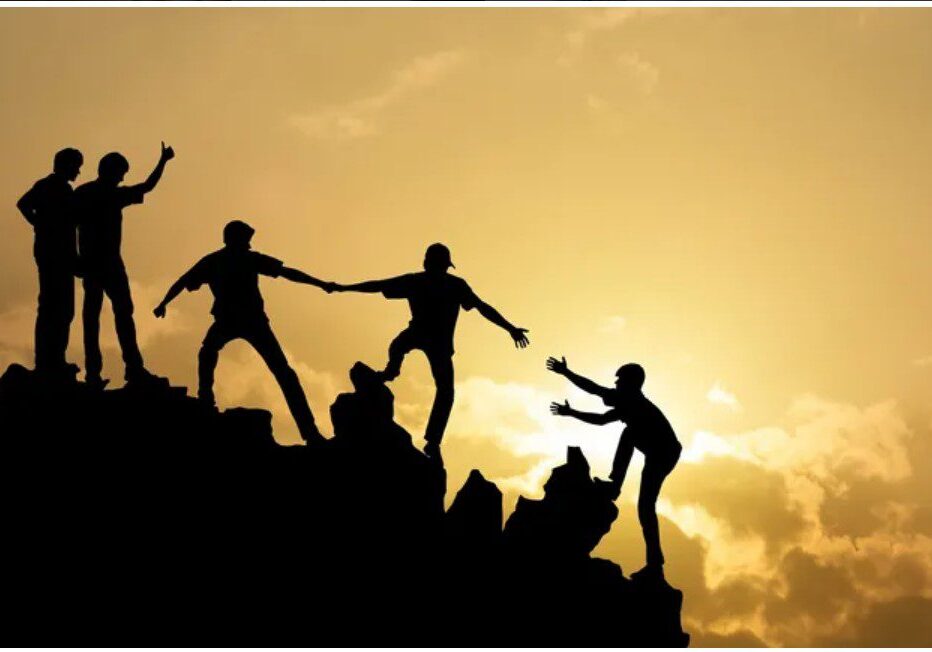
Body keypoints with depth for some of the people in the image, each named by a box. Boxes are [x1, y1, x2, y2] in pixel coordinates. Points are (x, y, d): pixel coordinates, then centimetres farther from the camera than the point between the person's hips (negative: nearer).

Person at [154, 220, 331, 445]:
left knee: (208, 353, 34)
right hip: (254, 320, -1)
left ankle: (205, 395, 10)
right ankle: (309, 430, -13)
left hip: (227, 321, 1)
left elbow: (182, 283, 18)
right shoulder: (250, 258, 15)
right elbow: (287, 272, 8)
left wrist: (163, 304, 30)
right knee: (283, 372, -2)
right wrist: (321, 284, 8)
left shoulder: (211, 261, 20)